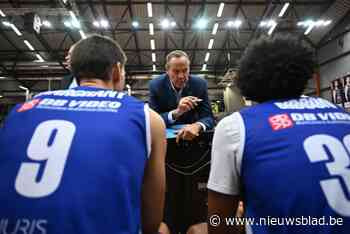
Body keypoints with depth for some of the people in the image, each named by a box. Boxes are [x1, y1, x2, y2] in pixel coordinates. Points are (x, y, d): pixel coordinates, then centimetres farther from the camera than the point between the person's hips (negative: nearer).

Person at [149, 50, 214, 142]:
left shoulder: (200, 84, -9)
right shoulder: (155, 85, -11)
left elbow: (208, 117, -12)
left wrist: (197, 126, -34)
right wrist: (176, 112, -33)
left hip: (191, 136, 2)